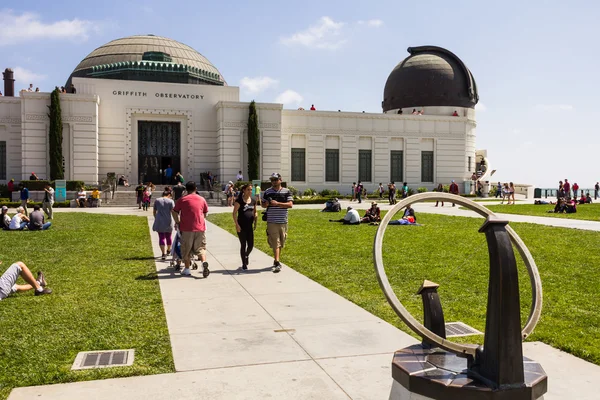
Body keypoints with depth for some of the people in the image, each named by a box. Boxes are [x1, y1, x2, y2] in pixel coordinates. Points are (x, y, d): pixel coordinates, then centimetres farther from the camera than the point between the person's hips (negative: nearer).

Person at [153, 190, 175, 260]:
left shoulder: (157, 200, 6)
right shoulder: (171, 201, -2)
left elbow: (154, 211, 12)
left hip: (159, 222, 0)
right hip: (168, 222, 0)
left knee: (161, 237, -1)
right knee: (168, 237, 18)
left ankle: (164, 253, -12)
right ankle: (168, 250, 37)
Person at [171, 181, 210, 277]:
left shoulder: (182, 200, 1)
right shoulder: (202, 199, 8)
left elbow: (174, 211, 2)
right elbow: (205, 213, 16)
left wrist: (177, 222, 13)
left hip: (186, 228, -2)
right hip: (200, 227, 2)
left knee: (186, 249, 10)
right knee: (201, 248, 9)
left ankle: (187, 269, 14)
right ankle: (204, 262, -16)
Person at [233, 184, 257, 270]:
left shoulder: (253, 200, 7)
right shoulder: (239, 200, -9)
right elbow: (234, 213, -9)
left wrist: (255, 223, 8)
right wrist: (236, 225, -14)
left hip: (249, 226, 4)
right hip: (241, 227, -4)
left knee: (251, 245, 4)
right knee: (243, 245, 3)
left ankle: (247, 255, 37)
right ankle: (244, 264, 17)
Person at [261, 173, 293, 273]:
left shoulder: (287, 191, 3)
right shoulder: (267, 192, 7)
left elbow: (290, 204, -6)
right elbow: (262, 204, 16)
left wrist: (277, 203, -17)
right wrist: (266, 204, -9)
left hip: (283, 221, 1)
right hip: (272, 222, -1)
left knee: (280, 243, 11)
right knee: (275, 243, -7)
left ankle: (276, 260, 28)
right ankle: (277, 263, -10)